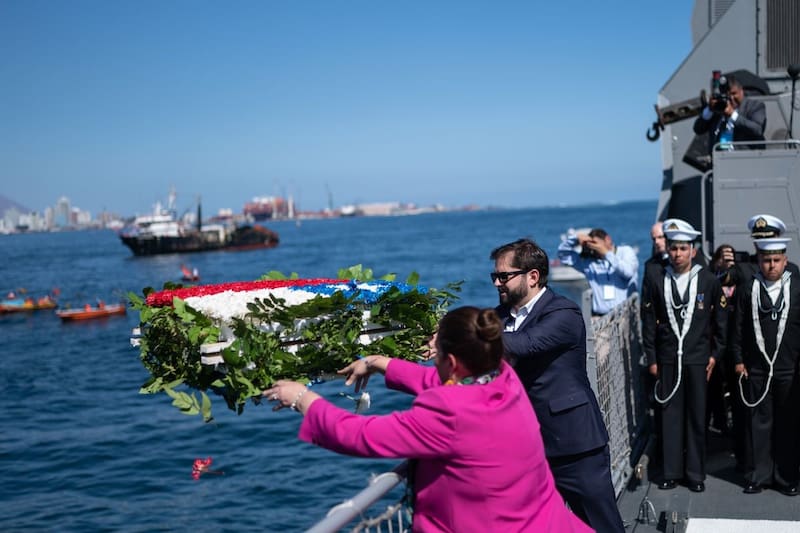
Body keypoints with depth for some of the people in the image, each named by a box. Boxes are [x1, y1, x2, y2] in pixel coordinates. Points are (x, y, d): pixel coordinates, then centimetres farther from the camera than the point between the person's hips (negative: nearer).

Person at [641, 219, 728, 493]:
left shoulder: (708, 280, -1)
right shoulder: (656, 280, 1)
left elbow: (720, 319, 5)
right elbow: (649, 321, 4)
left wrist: (715, 354, 3)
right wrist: (651, 358, 3)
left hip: (697, 358, -1)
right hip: (667, 358, 1)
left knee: (697, 417, 5)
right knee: (670, 415, 5)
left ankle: (696, 473, 15)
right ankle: (672, 471, 14)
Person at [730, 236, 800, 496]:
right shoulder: (747, 290, 2)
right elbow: (738, 328, 4)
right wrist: (739, 360, 0)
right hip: (756, 370, 0)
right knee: (759, 423, 5)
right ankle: (759, 475, 15)